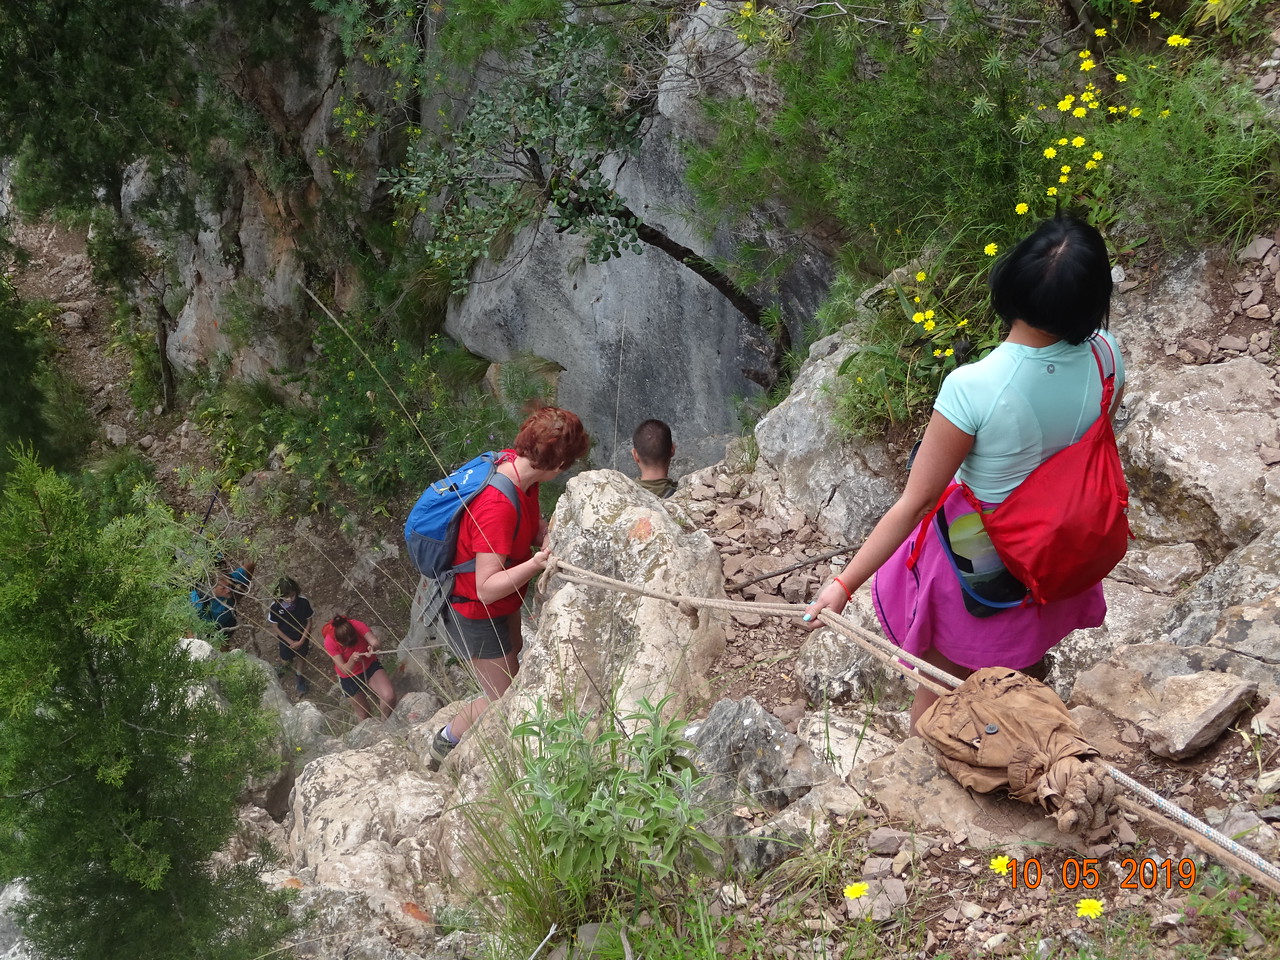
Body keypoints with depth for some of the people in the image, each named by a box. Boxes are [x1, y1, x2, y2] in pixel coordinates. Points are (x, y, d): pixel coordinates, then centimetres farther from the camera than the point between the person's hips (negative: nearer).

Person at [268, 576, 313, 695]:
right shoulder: (275, 606, -31)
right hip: (285, 638, 0)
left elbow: (309, 622, -15)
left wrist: (301, 641, -17)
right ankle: (284, 665, 60)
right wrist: (290, 642, -13)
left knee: (300, 657, 23)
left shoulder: (303, 602, -31)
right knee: (285, 658, 23)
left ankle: (298, 675, 53)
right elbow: (275, 627, -16)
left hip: (302, 637, 0)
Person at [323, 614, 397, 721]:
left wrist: (374, 647, -53)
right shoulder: (330, 642, -28)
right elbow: (344, 670, -25)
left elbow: (377, 643, -30)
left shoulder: (357, 626, -26)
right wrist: (352, 660, -46)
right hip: (350, 677, -1)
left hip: (370, 665, 1)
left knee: (389, 696, -24)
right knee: (364, 715, 9)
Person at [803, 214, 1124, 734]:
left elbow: (915, 503, -29)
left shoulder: (972, 389, -37)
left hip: (977, 558, -5)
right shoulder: (1102, 355, -23)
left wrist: (844, 583, -20)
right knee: (1027, 672, 32)